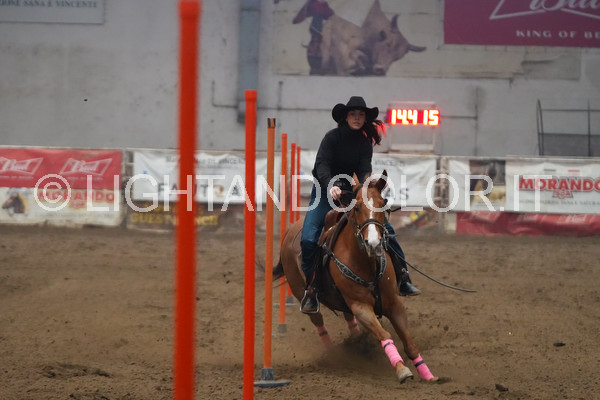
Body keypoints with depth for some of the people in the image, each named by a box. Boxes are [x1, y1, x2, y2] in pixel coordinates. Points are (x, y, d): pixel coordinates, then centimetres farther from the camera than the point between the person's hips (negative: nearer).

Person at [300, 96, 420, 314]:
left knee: (386, 228, -6)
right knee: (309, 239, -21)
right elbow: (321, 165, -24)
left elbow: (364, 170, -10)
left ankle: (402, 279, 2)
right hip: (324, 191, -4)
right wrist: (331, 185, -42)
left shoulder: (364, 142, 0)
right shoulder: (332, 137, -13)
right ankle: (309, 290, -9)